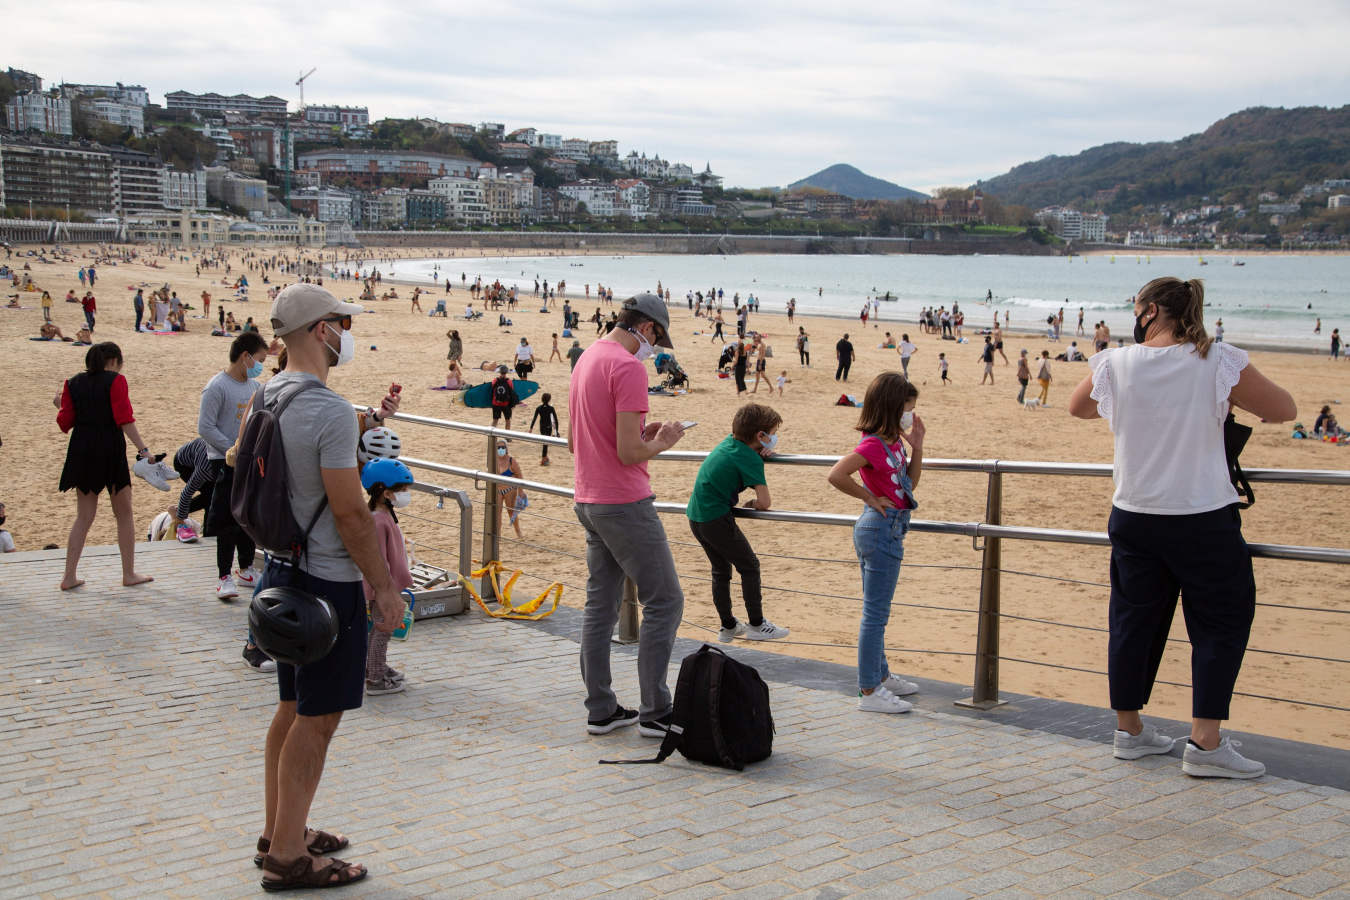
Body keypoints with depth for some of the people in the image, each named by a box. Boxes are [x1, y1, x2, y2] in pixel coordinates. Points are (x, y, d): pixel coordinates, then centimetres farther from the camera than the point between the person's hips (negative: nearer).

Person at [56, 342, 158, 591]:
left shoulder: (73, 383, 7)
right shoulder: (115, 381, -6)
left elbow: (65, 422, 4)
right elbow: (124, 420, -15)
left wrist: (61, 406, 24)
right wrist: (143, 449, -16)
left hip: (81, 450, 4)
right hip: (110, 450, -4)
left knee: (84, 516, 11)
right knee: (124, 514, 9)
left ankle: (69, 576, 7)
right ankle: (129, 573, 13)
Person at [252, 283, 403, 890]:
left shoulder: (267, 398, 8)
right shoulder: (329, 411, -21)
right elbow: (350, 511, -21)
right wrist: (384, 586, -13)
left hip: (284, 568, 10)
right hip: (328, 579, -10)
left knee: (293, 708, 19)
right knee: (317, 719, -2)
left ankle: (278, 833, 29)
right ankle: (288, 858, 4)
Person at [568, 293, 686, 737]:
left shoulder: (586, 359, 13)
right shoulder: (629, 368, -16)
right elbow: (629, 453, -22)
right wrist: (662, 443, -2)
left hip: (589, 501, 9)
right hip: (625, 504, -9)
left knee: (600, 607, 12)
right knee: (664, 601, -2)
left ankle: (600, 710, 16)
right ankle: (655, 712, 0)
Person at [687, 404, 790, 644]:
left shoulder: (729, 441, 9)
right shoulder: (751, 459, -14)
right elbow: (764, 502, -19)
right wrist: (751, 504, 4)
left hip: (696, 516, 9)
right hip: (717, 519, -9)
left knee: (720, 569, 19)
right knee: (749, 566, 6)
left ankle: (728, 627, 27)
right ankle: (756, 625, 12)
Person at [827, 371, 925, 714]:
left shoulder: (892, 442, 9)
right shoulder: (874, 445, -19)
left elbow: (910, 484, 18)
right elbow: (836, 475, -30)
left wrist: (916, 447, 6)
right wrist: (869, 496, -18)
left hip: (886, 530, 10)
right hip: (882, 529, -10)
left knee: (876, 612, 20)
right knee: (876, 614, -4)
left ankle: (880, 677, 33)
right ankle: (870, 692, 2)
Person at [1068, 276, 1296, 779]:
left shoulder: (1116, 365, -4)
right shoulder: (1218, 364, -11)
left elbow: (1078, 407, 16)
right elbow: (1284, 409, -3)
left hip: (1133, 519, 3)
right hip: (1203, 522, -3)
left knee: (1135, 620, 14)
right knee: (1221, 624, 7)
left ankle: (1128, 729, 25)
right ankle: (1205, 744, 2)